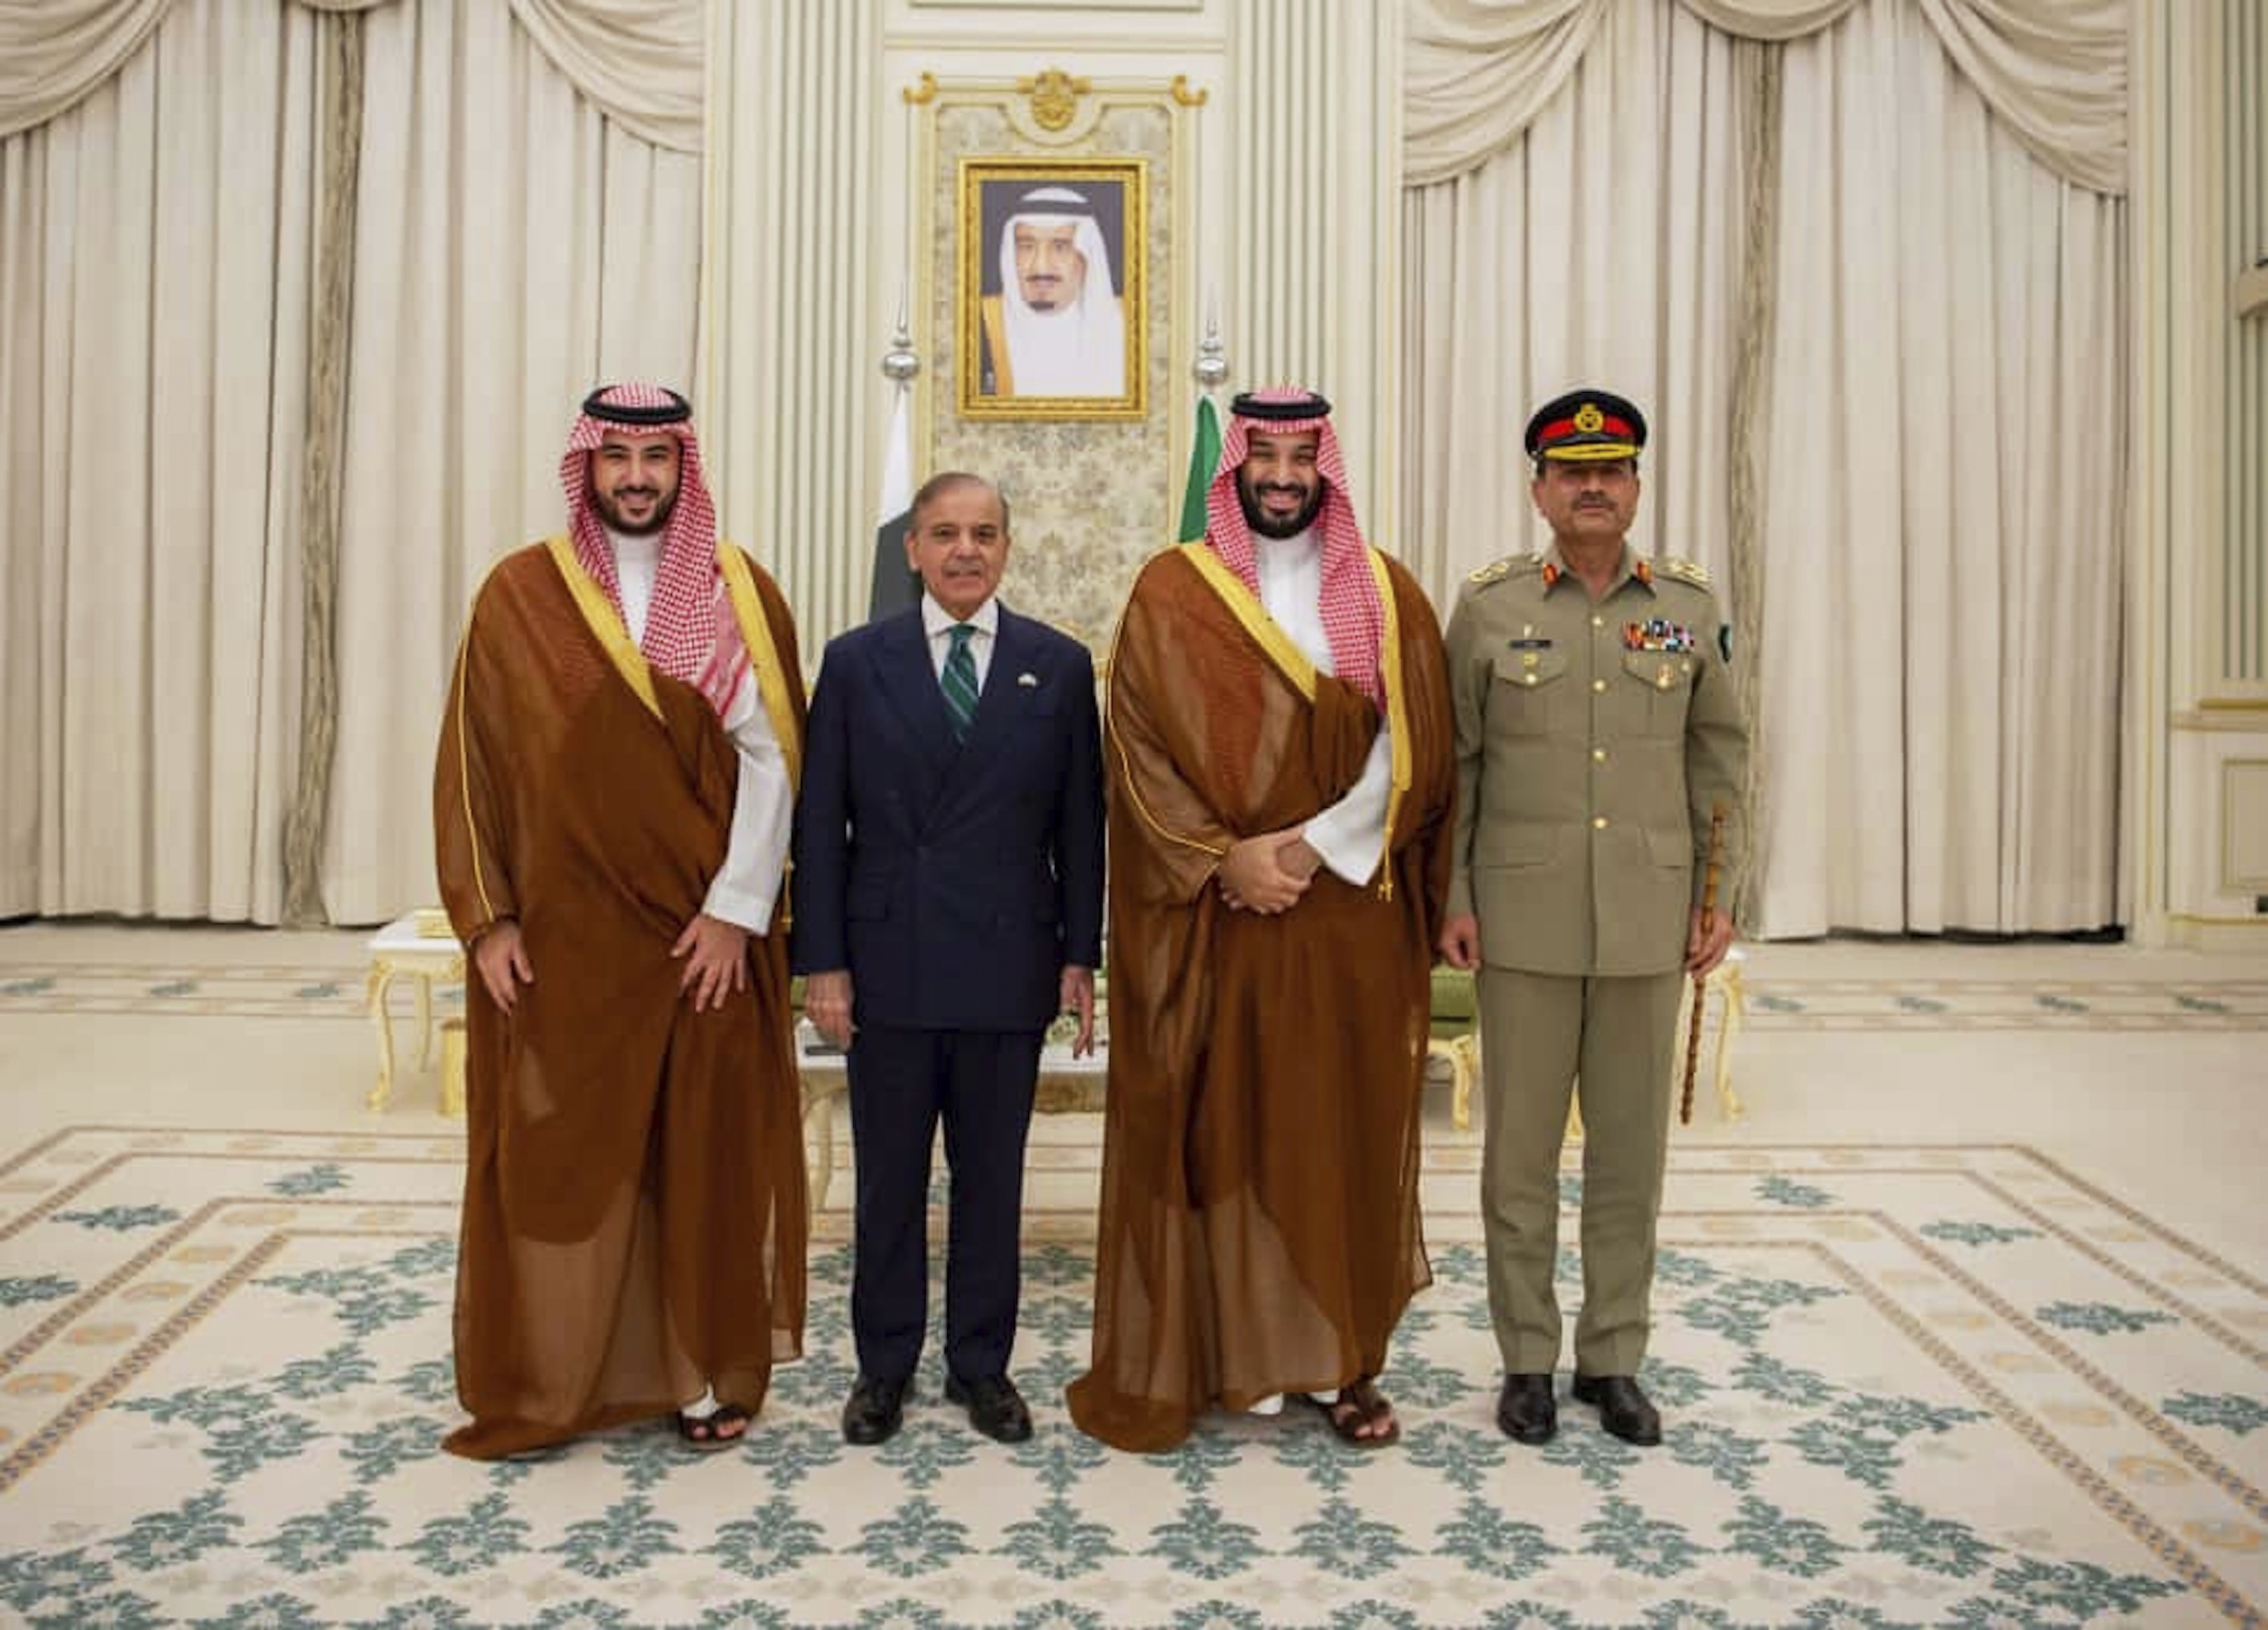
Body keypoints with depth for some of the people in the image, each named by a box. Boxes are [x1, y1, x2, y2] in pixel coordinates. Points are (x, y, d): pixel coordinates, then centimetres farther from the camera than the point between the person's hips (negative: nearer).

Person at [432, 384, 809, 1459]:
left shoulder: (740, 590, 2)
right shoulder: (520, 593, 1)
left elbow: (770, 757, -3)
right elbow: (472, 762, 2)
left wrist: (736, 910, -10)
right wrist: (487, 917, -5)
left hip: (706, 931, 0)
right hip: (559, 930, 0)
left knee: (702, 1153, 7)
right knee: (553, 1158, 6)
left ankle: (703, 1368, 21)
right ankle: (544, 1379, 22)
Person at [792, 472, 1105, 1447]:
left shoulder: (1060, 665, 3)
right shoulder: (856, 662, 2)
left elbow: (1079, 821, 4)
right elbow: (820, 824, 1)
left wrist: (1081, 955, 1)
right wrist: (821, 960, -4)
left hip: (1007, 965, 0)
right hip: (888, 964, 0)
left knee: (991, 1179, 10)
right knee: (888, 1180, 10)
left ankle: (982, 1365, 25)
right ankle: (884, 1365, 26)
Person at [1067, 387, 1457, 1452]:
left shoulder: (1385, 594, 8)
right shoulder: (1170, 593, 2)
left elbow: (1413, 746, 0)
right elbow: (1142, 748, -4)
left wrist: (1317, 845, -12)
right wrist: (1227, 856, -15)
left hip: (1349, 912, 2)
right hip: (1212, 914, -2)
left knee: (1343, 1130, 7)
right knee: (1218, 1126, 2)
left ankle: (1341, 1358, 19)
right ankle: (1225, 1353, 15)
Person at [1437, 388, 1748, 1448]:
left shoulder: (1689, 605, 5)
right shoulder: (1488, 604, 0)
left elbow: (1720, 757, 9)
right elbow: (1453, 763, 1)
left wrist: (1718, 900, 4)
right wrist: (1451, 903, -3)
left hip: (1648, 923, 2)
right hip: (1524, 921, -2)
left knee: (1632, 1147, 9)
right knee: (1521, 1146, 6)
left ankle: (1611, 1359, 23)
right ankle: (1527, 1360, 20)